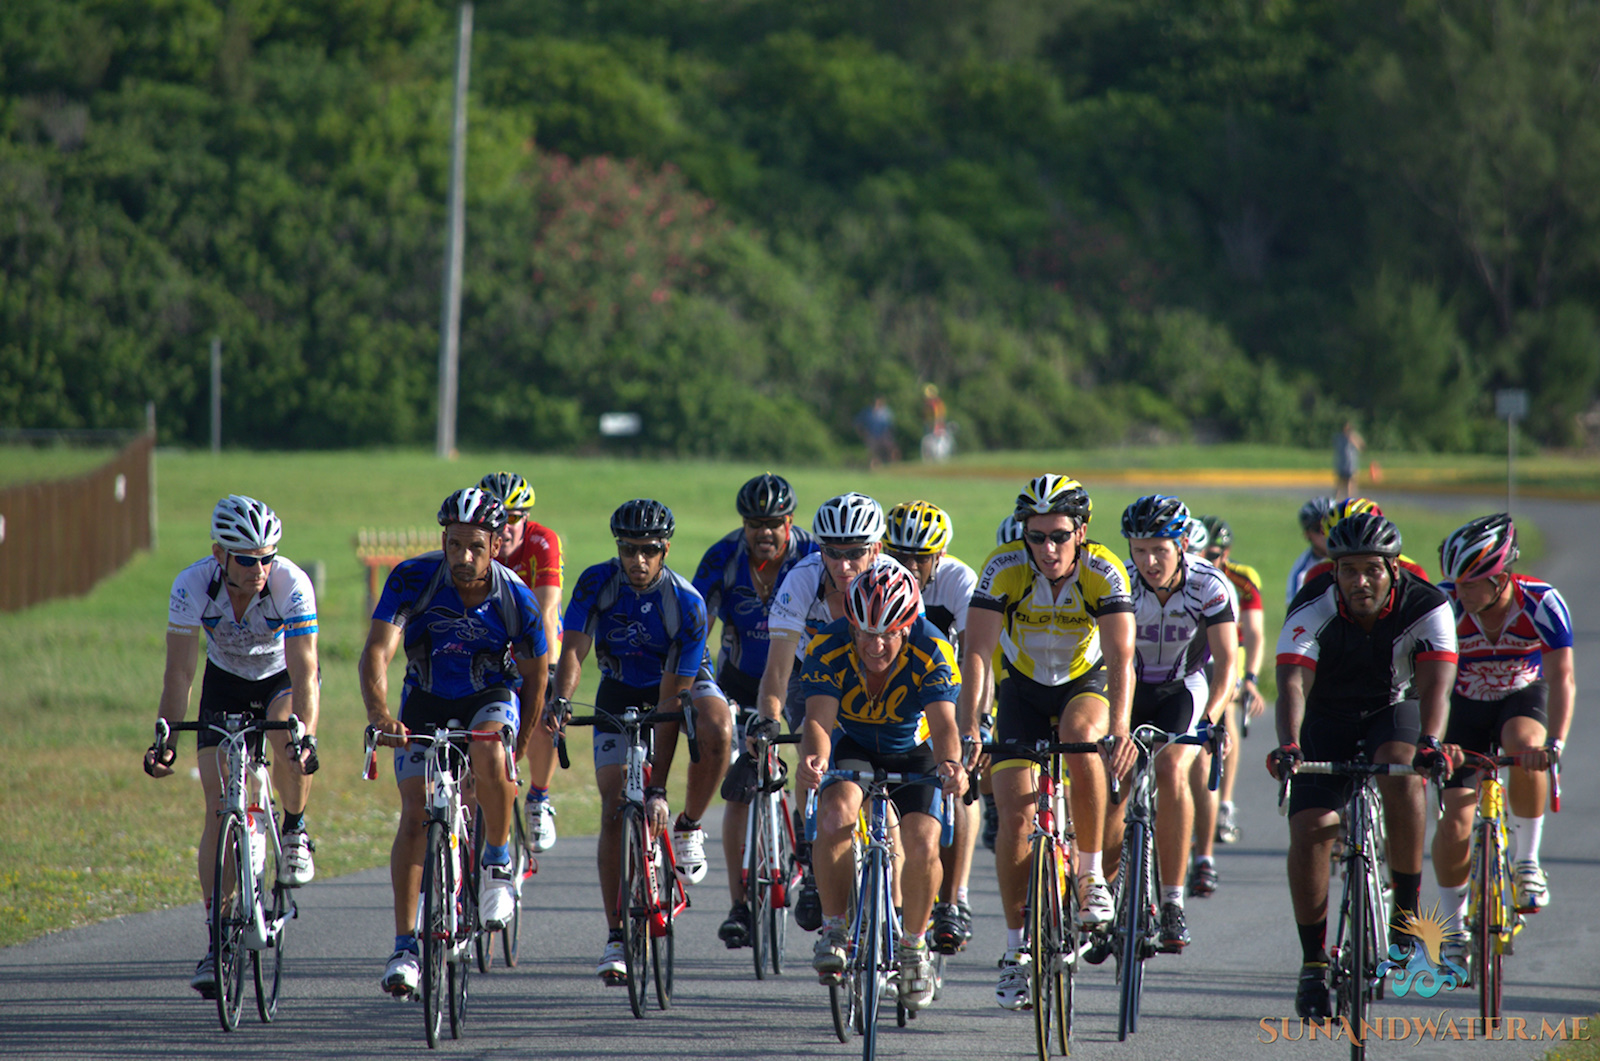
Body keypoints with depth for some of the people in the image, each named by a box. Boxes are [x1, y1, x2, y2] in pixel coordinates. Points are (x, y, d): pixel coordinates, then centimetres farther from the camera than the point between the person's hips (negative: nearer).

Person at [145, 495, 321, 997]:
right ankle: (217, 942, -6)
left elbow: (305, 670, -37)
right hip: (225, 682, 1)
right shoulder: (192, 586, -28)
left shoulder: (292, 585, -32)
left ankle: (295, 833, -4)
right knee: (218, 805, -10)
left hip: (283, 679, -1)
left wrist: (306, 734, -51)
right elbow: (179, 670, -25)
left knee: (287, 738, -35)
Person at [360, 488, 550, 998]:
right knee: (416, 816, -10)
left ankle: (498, 860, -9)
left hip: (492, 698, -1)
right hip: (427, 701, 1)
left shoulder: (515, 597, -22)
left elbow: (536, 674, -6)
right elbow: (377, 652, -32)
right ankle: (405, 946, -2)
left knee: (488, 754, -35)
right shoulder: (413, 578, -24)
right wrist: (378, 713, -49)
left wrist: (518, 744, -3)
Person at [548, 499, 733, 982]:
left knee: (716, 729, -37)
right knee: (614, 809, -10)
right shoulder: (597, 584, -20)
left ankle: (689, 827, -12)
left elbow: (671, 699, -29)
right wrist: (559, 701, -48)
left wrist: (657, 787, -31)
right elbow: (574, 650, -24)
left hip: (683, 684, -2)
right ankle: (617, 937, -1)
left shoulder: (687, 604, -27)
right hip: (621, 692, 2)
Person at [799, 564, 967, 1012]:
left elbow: (944, 723, -38)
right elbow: (819, 719, -37)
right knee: (835, 812, -31)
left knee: (922, 845, -21)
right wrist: (814, 757, -60)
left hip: (913, 753, 0)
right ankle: (834, 929, -15)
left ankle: (914, 945, 5)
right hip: (850, 746, 0)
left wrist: (950, 764, -60)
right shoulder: (827, 649, -27)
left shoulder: (931, 652, -28)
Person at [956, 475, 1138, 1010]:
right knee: (1016, 816, -12)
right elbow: (976, 652, -30)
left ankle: (1092, 875, -19)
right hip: (1022, 689, 1)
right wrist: (968, 727, -43)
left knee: (1080, 735, -35)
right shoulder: (1004, 569, -25)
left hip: (1085, 683, -1)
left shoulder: (1103, 572, -26)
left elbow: (1120, 656, -35)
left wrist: (1119, 727, -51)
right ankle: (1017, 948, 4)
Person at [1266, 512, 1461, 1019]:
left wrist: (1430, 741, -56)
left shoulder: (1427, 607, -24)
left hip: (1393, 711, -1)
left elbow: (1435, 682, -37)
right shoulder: (1312, 610, -25)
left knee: (1401, 771, -34)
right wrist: (1289, 744, -56)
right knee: (1309, 830, -16)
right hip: (1327, 720, 1)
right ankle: (1313, 963, -2)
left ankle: (1407, 910, -21)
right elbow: (1293, 683, -37)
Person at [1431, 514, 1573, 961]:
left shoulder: (1541, 603, -28)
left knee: (1525, 751, -35)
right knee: (1454, 825, -10)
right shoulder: (1446, 603, -27)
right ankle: (1453, 925, 11)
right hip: (1464, 705, 1)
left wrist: (1554, 743, -49)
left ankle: (1527, 862, -13)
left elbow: (1561, 678, -34)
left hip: (1522, 697, -1)